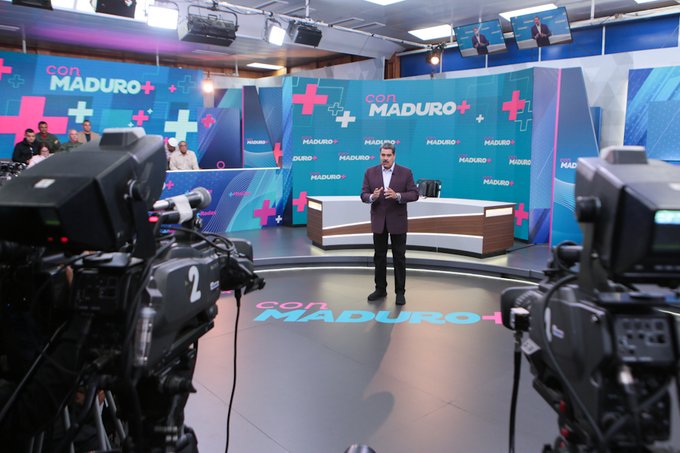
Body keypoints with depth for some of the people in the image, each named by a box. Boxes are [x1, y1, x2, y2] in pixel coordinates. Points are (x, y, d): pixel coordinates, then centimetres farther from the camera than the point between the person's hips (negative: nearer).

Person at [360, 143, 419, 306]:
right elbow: (364, 195, -2)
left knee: (399, 257, 4)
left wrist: (397, 196, -26)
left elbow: (414, 194, -8)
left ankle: (400, 292, 13)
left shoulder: (406, 172, -5)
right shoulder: (370, 172, 1)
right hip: (378, 221, 2)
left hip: (397, 220, -2)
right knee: (379, 256, 10)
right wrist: (372, 197, -25)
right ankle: (380, 289, 23)